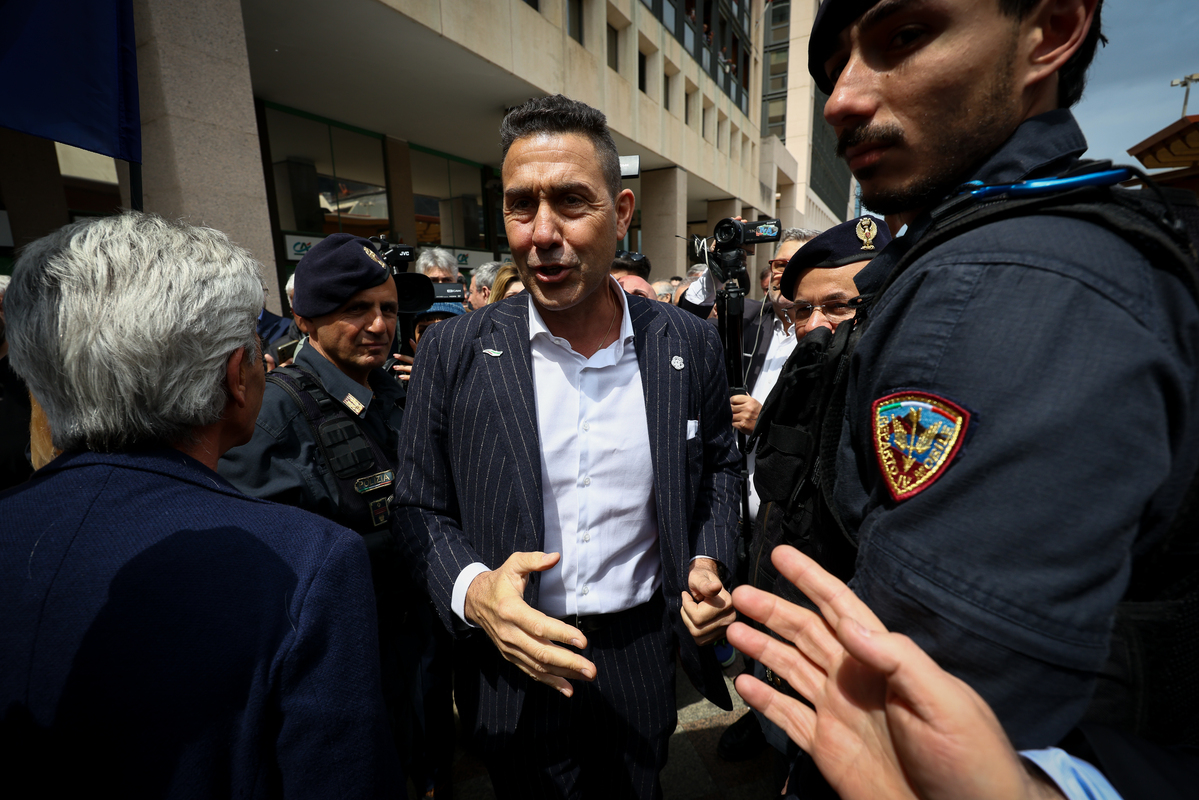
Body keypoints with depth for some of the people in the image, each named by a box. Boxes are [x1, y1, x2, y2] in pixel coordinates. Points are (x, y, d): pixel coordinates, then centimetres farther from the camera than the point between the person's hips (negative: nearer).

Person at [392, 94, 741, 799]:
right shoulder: (453, 352, -13)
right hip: (514, 667, 0)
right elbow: (421, 507, -6)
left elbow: (718, 466, 5)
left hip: (644, 654, 2)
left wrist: (709, 563, -10)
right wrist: (472, 589, -24)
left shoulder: (690, 345, -9)